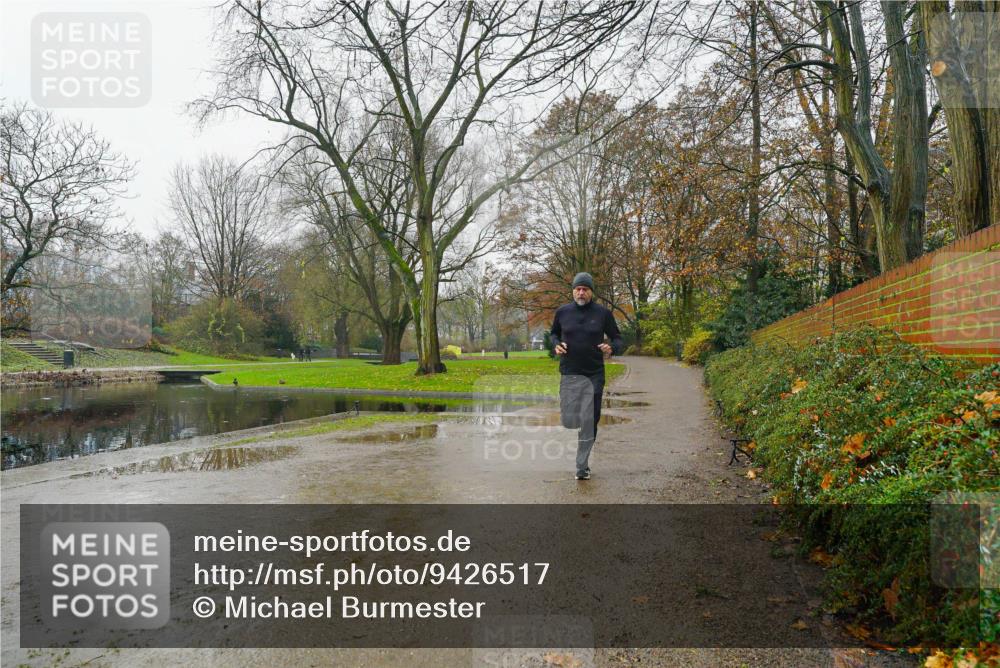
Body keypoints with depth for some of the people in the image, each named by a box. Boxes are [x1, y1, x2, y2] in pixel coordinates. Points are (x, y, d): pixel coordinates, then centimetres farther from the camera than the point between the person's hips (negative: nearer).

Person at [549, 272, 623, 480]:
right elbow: (553, 333, 19)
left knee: (589, 422, -2)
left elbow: (618, 339, 7)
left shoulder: (603, 313, -1)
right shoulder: (563, 312, 2)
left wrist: (612, 348, -16)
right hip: (569, 374, 1)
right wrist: (556, 345, -4)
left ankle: (582, 466, 10)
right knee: (569, 422, -2)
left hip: (594, 375, -1)